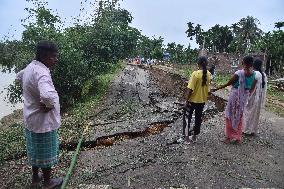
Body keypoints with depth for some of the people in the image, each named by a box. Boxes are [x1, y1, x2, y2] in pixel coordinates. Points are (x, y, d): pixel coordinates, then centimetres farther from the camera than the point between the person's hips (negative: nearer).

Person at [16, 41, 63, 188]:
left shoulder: (30, 67, 2)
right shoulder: (41, 72, -29)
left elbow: (19, 76, 26)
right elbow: (48, 96, -48)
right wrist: (49, 105, -27)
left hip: (30, 118, 9)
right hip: (43, 121, -9)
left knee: (35, 150, 25)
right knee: (46, 153, 11)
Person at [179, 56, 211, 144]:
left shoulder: (195, 73, -21)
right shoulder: (208, 74, -2)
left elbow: (190, 89, -21)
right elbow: (207, 86, 8)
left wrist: (186, 100, -14)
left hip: (193, 100, -5)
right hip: (202, 100, 6)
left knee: (187, 118, 9)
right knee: (198, 118, 16)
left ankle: (186, 137, 16)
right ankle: (194, 136, 28)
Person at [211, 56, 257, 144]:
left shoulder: (239, 73, -18)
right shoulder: (255, 74, -9)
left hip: (235, 95, -2)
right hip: (244, 97, 2)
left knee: (230, 115, 9)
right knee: (239, 116, 14)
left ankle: (229, 137, 18)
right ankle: (238, 138, 25)